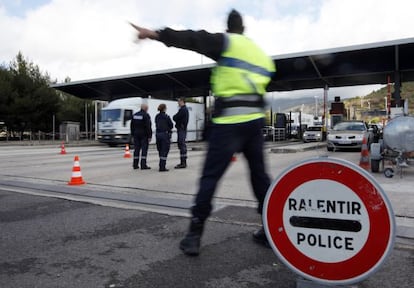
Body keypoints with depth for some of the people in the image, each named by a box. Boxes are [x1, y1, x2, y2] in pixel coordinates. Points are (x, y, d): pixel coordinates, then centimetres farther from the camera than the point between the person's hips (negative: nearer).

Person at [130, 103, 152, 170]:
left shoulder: (135, 115, 11)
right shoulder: (146, 115, -11)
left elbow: (132, 125, 13)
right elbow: (148, 127, -16)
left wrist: (133, 134, 18)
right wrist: (149, 136, -13)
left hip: (136, 134, 6)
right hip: (144, 135, -6)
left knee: (136, 149, 10)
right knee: (144, 149, -3)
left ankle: (135, 165, 12)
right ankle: (143, 165, -5)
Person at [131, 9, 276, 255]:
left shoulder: (226, 42, 1)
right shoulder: (262, 55, 21)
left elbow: (192, 39, -11)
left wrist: (156, 34, -18)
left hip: (230, 122, -6)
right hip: (255, 121, 6)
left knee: (210, 177, -2)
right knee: (259, 174, 15)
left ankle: (194, 236, 0)